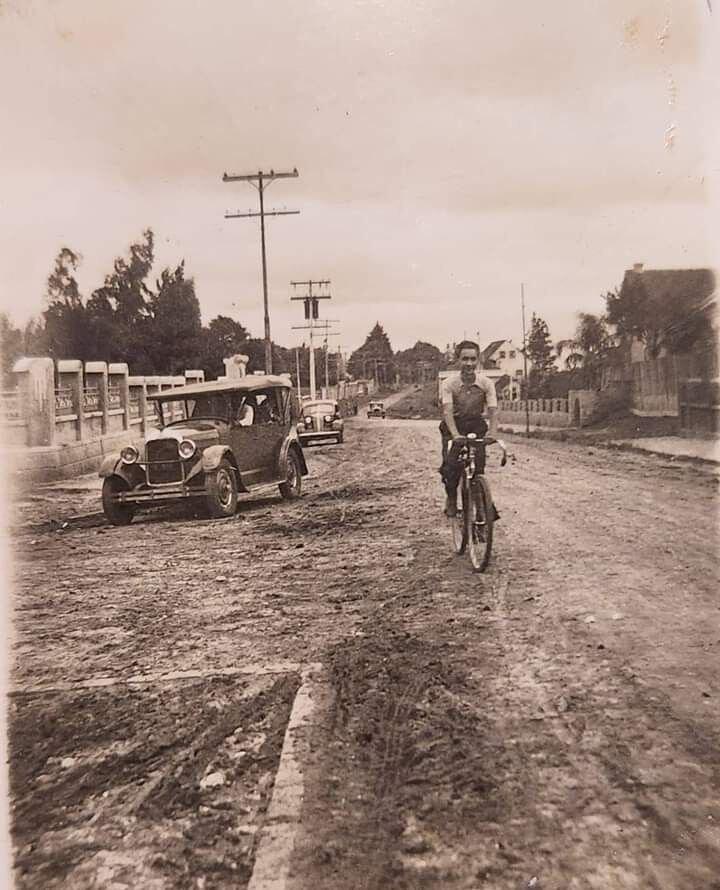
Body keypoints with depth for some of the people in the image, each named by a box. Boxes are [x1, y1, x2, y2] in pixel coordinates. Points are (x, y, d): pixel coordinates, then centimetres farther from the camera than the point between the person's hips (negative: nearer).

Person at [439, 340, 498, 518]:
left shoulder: (486, 383, -13)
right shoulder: (448, 384, -18)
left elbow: (492, 411, -18)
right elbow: (447, 411, -28)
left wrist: (493, 434, -35)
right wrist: (456, 435, -44)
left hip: (477, 426, 1)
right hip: (454, 427, -1)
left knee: (478, 466, -11)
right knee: (451, 465, -14)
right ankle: (451, 499, 11)